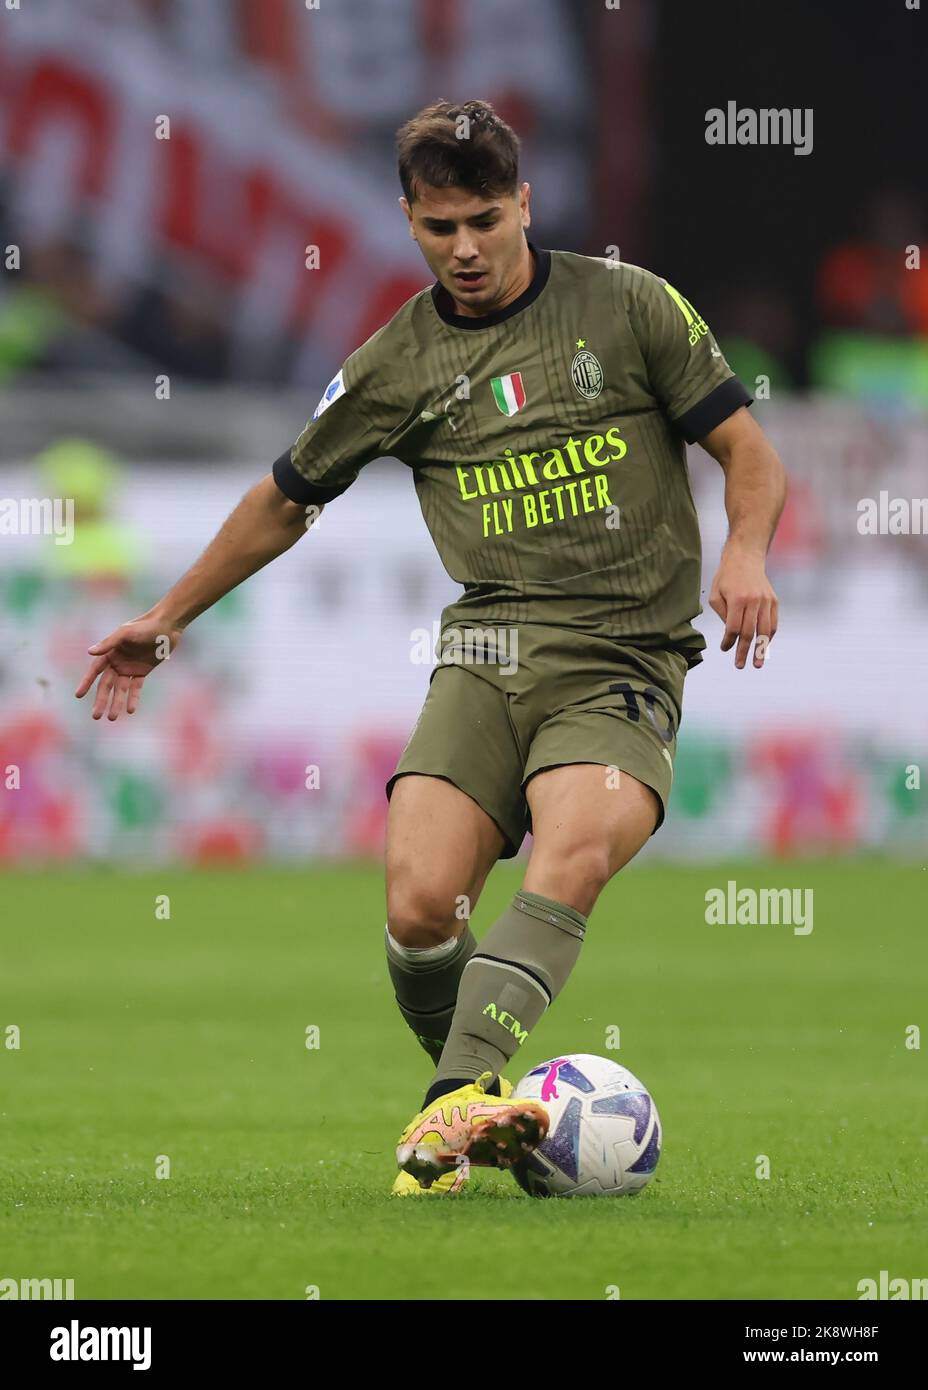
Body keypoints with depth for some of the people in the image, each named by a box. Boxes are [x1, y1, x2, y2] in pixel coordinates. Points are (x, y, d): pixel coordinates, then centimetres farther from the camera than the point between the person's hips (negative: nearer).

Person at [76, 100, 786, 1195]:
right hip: (488, 649, 2)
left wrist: (745, 552, -13)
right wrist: (165, 621, 29)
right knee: (419, 902, -20)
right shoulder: (397, 363, 12)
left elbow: (750, 455, 8)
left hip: (625, 661, -2)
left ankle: (452, 1108, -43)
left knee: (572, 858, -31)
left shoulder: (626, 305, 6)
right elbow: (284, 502, 26)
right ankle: (479, 1108, 3)